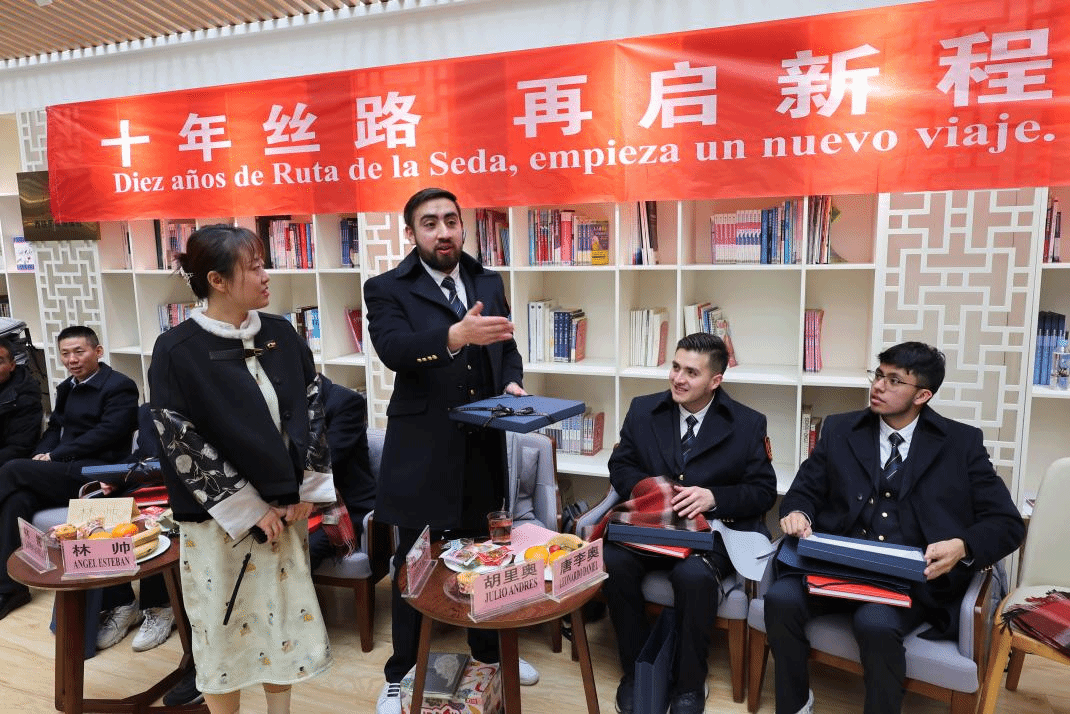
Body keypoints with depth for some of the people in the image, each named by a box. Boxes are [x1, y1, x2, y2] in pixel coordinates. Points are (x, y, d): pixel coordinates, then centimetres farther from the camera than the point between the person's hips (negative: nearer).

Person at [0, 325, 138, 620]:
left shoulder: (120, 386, -6)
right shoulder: (67, 388, 21)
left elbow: (106, 434, -15)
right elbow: (54, 428, 22)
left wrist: (54, 456, -14)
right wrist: (42, 455, 0)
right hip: (65, 473, 7)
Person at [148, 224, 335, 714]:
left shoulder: (280, 334, 0)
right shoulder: (177, 351, -12)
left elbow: (311, 408, 5)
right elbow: (181, 443, -13)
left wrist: (304, 489, -2)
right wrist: (249, 509, -13)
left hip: (285, 506, 4)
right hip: (219, 517, -4)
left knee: (284, 611, 15)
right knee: (225, 623, 9)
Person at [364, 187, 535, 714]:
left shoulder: (489, 283, 9)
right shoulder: (387, 289, -6)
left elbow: (506, 347, 15)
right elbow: (393, 349, -24)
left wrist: (512, 383, -7)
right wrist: (456, 335, -41)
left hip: (480, 446, 4)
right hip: (422, 448, -4)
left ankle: (488, 652, 41)